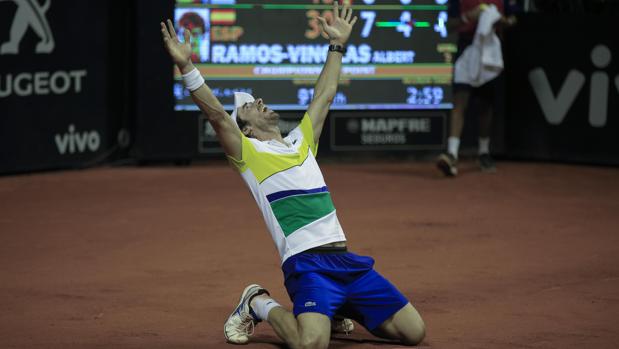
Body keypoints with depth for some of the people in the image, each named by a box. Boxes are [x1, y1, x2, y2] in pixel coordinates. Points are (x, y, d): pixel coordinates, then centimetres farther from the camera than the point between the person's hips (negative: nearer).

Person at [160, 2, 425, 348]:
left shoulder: (301, 141, 22)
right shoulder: (248, 153, 4)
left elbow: (324, 96, 31)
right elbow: (216, 114, -9)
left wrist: (338, 45, 34)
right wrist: (186, 66, -18)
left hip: (349, 262, 6)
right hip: (307, 264, -6)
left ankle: (339, 309, 23)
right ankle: (259, 304, 2)